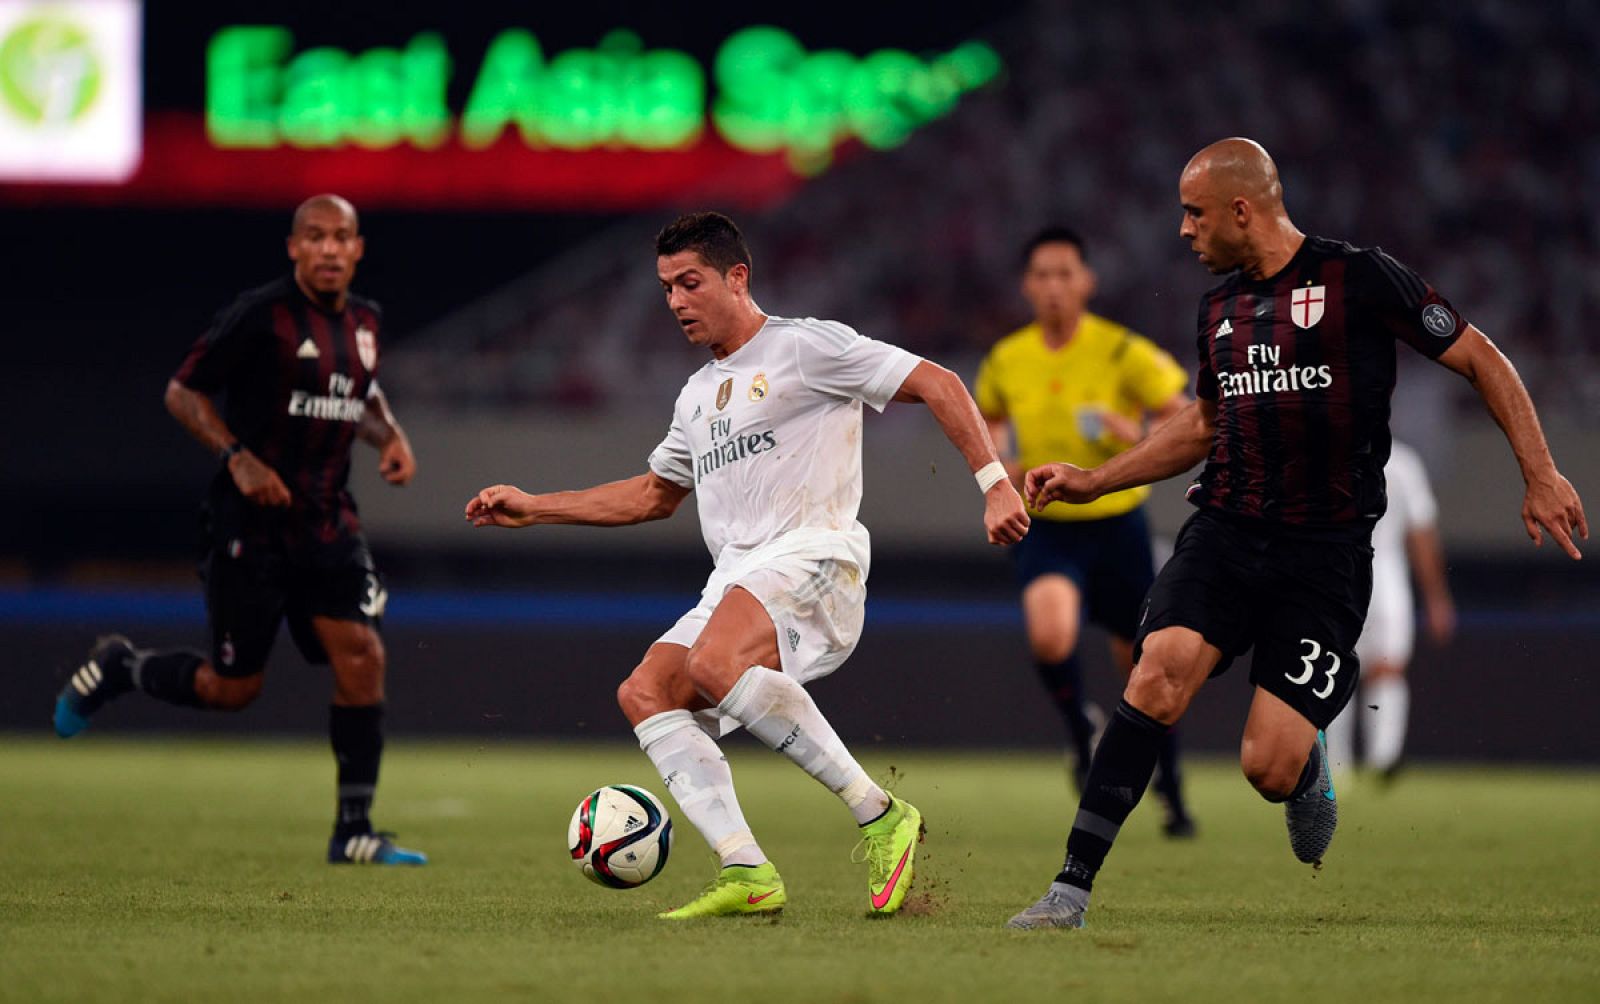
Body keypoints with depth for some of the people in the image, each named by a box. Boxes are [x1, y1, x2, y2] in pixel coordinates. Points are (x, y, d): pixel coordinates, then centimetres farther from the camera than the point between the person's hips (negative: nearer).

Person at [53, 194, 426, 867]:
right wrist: (238, 457, -21)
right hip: (250, 523, -6)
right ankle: (119, 668, 30)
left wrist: (390, 436, 8)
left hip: (327, 520, 6)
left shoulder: (364, 321, 8)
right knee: (231, 688, 0)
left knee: (361, 657, -9)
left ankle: (354, 832, -1)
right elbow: (182, 391, -8)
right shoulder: (261, 315, -13)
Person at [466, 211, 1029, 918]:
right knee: (645, 693, -11)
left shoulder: (804, 346, 2)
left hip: (811, 555, -9)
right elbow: (652, 495, 39)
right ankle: (747, 875, -21)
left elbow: (937, 385, -2)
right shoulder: (698, 395, 26)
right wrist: (532, 508, 34)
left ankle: (878, 815, -29)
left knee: (716, 662, -34)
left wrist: (995, 484, -12)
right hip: (734, 580, 9)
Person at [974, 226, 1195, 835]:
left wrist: (1138, 438, -24)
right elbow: (989, 418, 20)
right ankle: (1081, 728, 4)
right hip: (1044, 527, 1)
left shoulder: (1123, 352, -10)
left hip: (1116, 522, -1)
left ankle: (1170, 791, 31)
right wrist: (1000, 461, 0)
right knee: (1050, 636, -28)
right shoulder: (1004, 361, 0)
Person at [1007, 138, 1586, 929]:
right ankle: (1071, 891, -24)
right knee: (1162, 670, -24)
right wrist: (1092, 482, 22)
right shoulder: (1219, 306, 14)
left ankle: (1308, 769, 27)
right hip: (1225, 530, 4)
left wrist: (1541, 476, -3)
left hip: (1326, 551, -4)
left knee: (1268, 768, -13)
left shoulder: (1359, 277, -5)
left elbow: (1481, 361, 1)